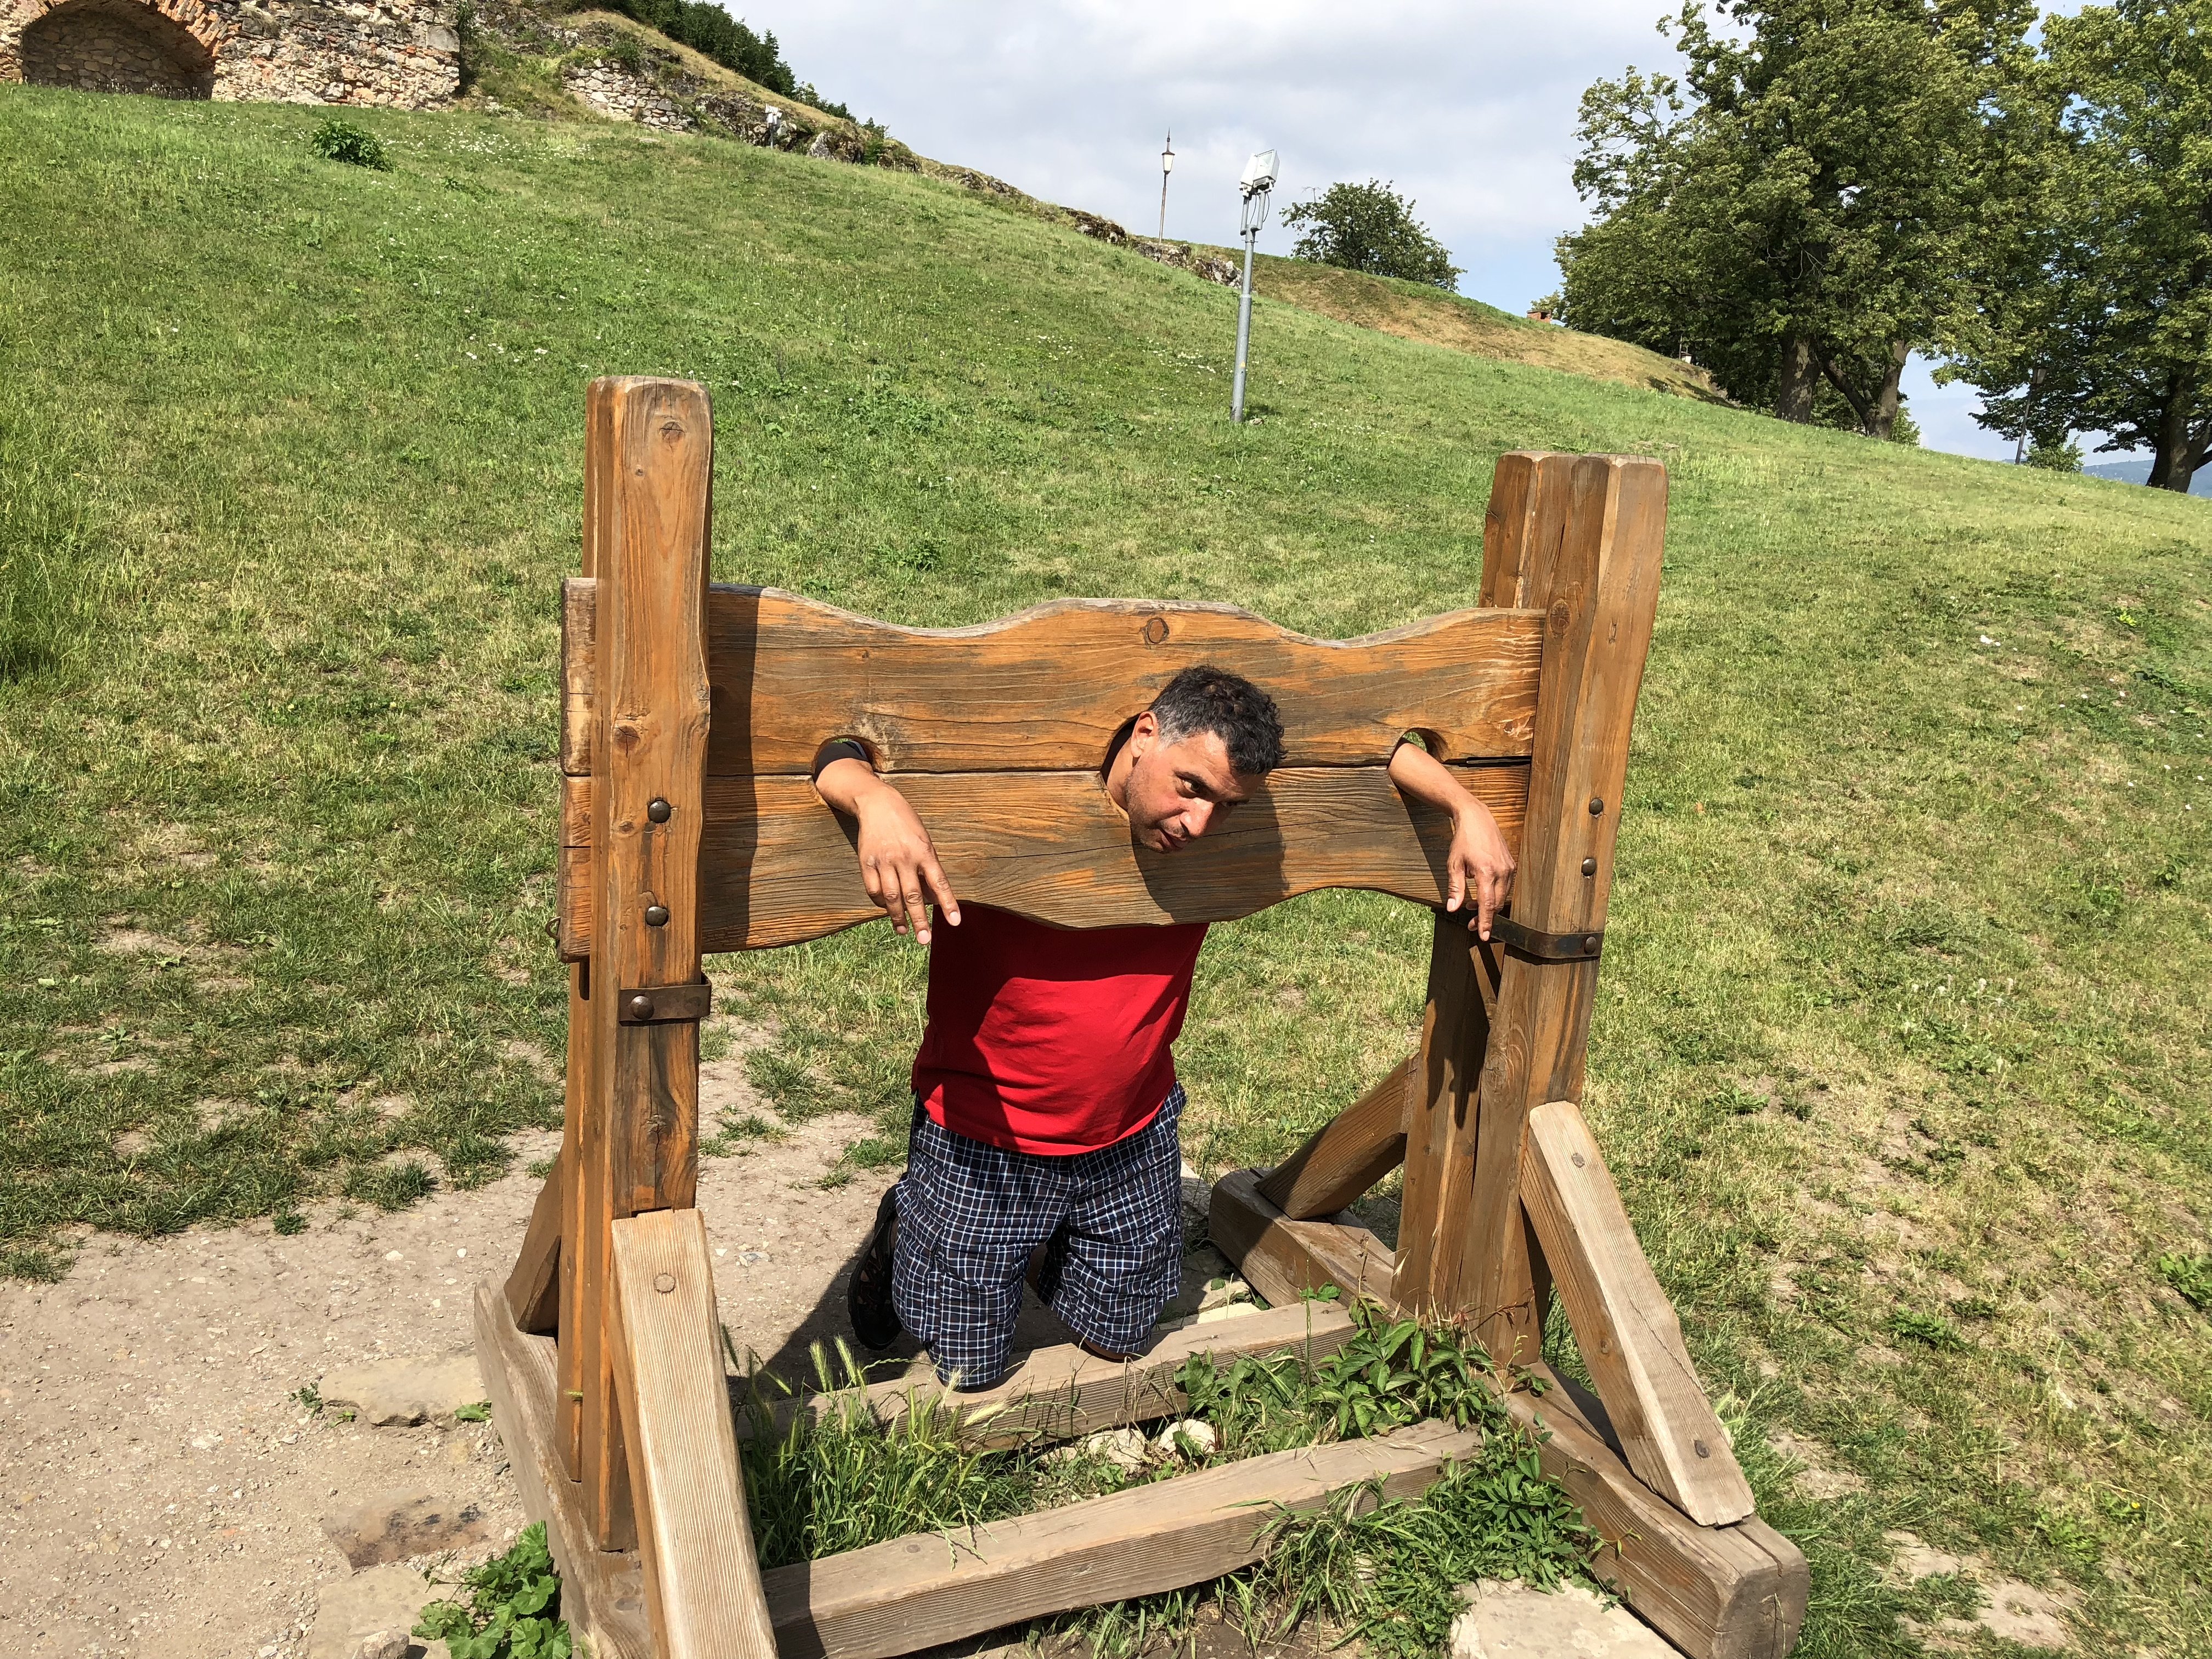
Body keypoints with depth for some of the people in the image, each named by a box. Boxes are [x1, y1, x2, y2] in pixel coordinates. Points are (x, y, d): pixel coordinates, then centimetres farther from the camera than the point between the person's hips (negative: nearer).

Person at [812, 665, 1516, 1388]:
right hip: (985, 1149, -4)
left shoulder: (1212, 820, -13)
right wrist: (876, 799, -50)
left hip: (1133, 1142, 4)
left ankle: (1055, 1253, 49)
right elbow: (842, 756, -26)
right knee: (969, 1371, 12)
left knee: (1117, 1341, 21)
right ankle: (903, 1234, 39)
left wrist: (1467, 811, -17)